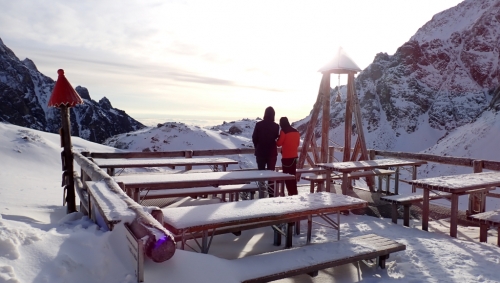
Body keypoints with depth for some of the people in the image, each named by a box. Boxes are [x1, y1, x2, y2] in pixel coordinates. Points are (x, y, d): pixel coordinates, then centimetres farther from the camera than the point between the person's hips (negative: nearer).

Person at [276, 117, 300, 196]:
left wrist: (276, 142, 11)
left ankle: (291, 192, -4)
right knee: (293, 174, 16)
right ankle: (294, 192, 21)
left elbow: (279, 143, -9)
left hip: (286, 156, -7)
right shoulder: (296, 131, 8)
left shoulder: (283, 131, -13)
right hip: (294, 156, 7)